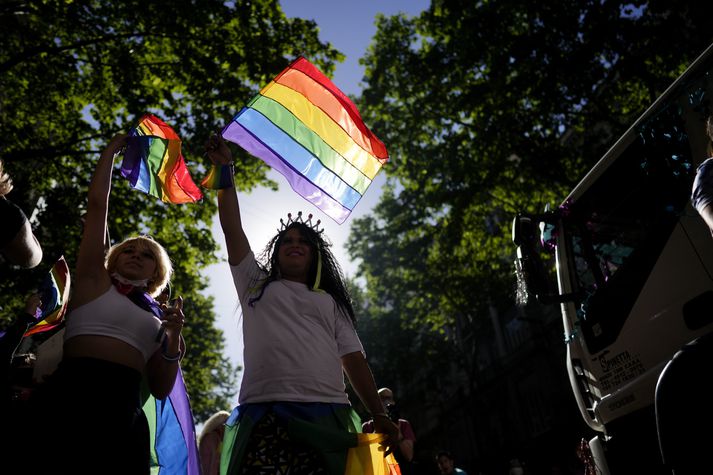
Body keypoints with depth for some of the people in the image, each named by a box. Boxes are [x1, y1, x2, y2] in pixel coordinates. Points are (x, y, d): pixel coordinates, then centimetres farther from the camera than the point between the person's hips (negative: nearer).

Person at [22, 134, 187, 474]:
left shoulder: (157, 315, 21)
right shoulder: (94, 279, 13)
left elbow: (160, 389, 14)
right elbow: (97, 204, 8)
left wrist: (173, 338, 1)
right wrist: (112, 150, 14)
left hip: (124, 414, 4)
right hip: (71, 399, -3)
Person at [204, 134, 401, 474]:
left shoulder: (330, 301, 24)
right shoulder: (256, 285, 23)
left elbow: (354, 360, 15)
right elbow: (232, 228, 17)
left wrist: (379, 414, 5)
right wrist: (224, 169, 16)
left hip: (327, 417, 1)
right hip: (265, 415, -1)